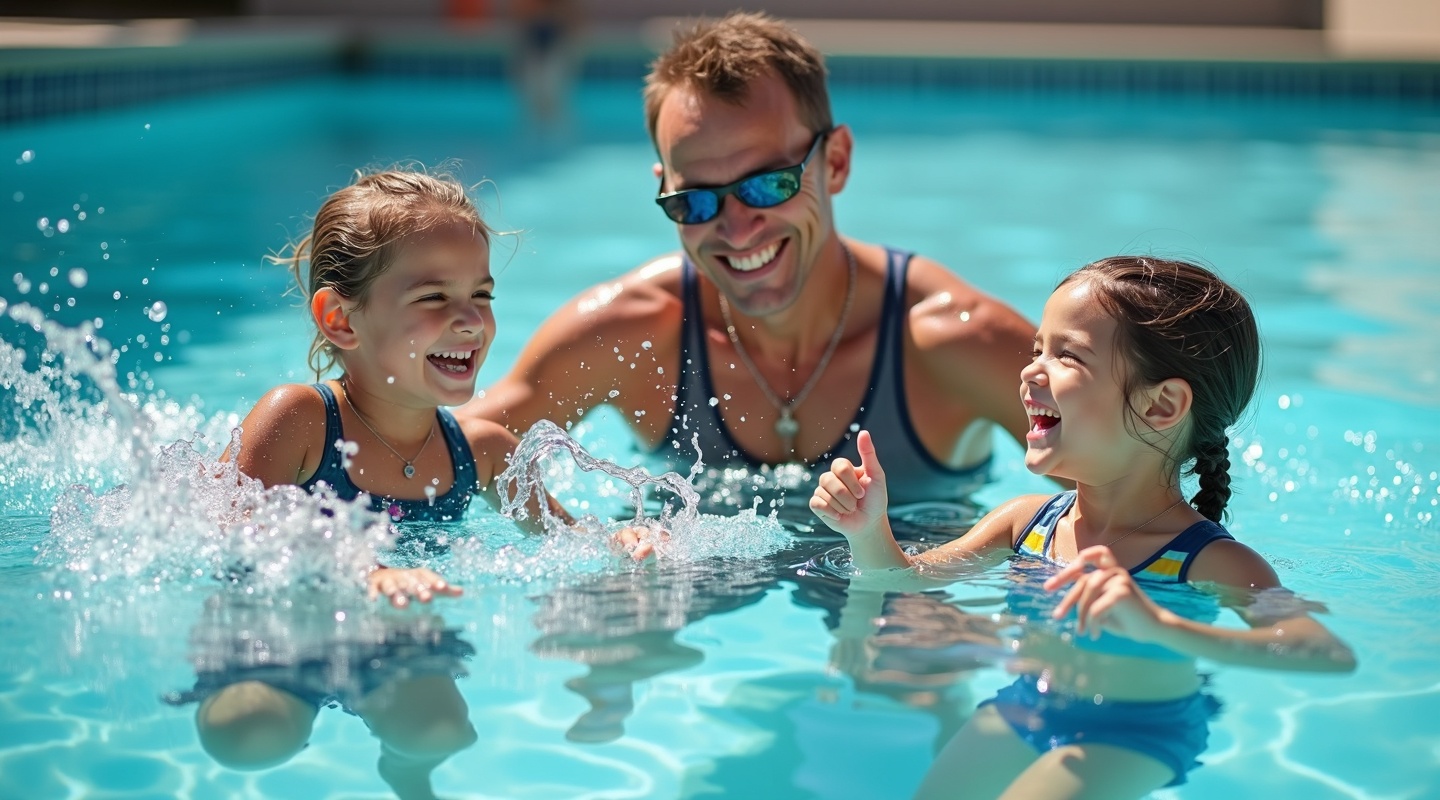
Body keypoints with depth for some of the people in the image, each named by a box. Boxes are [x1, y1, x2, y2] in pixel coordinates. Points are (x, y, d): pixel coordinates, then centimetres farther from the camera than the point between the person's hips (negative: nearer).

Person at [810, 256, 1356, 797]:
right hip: (1021, 712, 7)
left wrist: (1160, 626, -50)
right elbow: (906, 580, 12)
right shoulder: (1027, 521, -1)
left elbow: (1335, 656, -38)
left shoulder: (1209, 563, -22)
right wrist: (869, 532, -12)